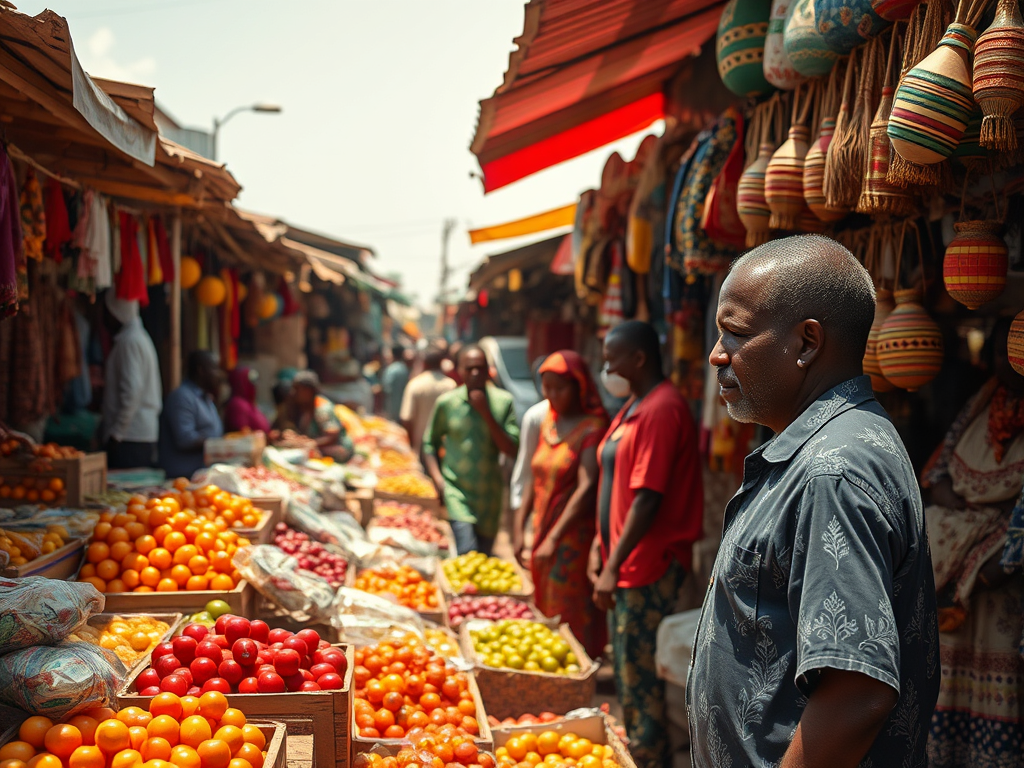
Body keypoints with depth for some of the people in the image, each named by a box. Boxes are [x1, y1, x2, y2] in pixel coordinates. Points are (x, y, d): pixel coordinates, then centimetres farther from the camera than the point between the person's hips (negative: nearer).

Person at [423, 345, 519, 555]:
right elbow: (430, 443, 11)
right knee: (468, 553, -18)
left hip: (489, 491, 2)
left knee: (484, 557, 11)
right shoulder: (446, 403, -2)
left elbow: (511, 449, -9)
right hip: (456, 489, -2)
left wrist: (486, 413, -15)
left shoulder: (503, 402, -3)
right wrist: (437, 478, -4)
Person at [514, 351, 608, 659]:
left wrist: (554, 540, -25)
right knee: (543, 612, 13)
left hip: (574, 534, -7)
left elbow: (586, 487, -21)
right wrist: (519, 528, 12)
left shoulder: (592, 428, -13)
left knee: (566, 616, -4)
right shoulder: (548, 422, 12)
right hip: (543, 531, 7)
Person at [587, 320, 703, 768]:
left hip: (649, 564, -10)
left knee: (639, 675, -3)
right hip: (627, 563, 10)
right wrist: (600, 546, 19)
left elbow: (647, 498, -24)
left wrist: (614, 565, -24)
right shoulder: (634, 407, 14)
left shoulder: (661, 410, -18)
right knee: (627, 664, 19)